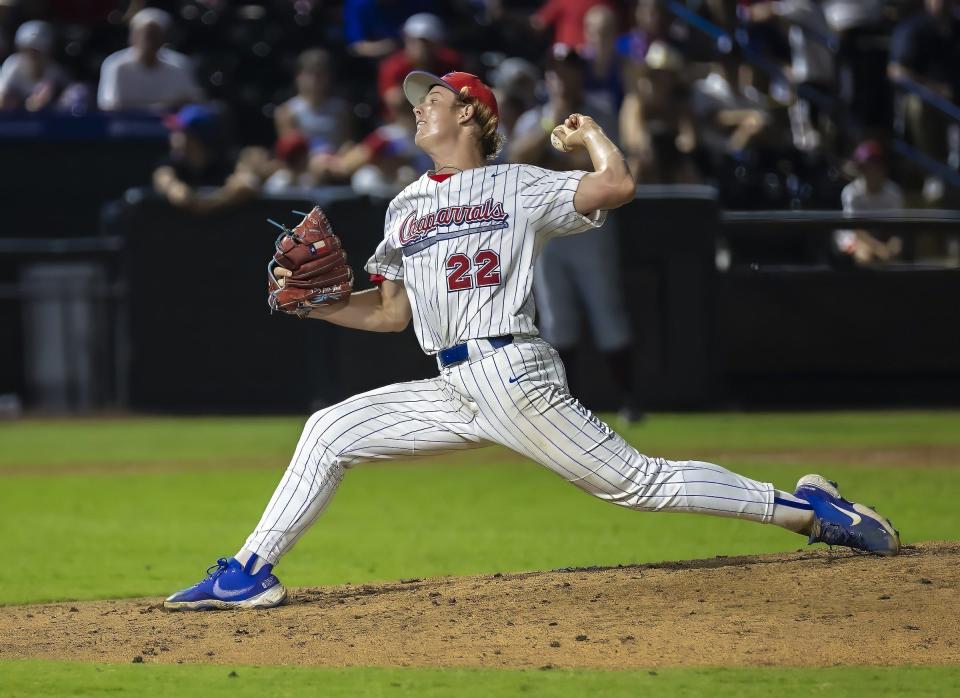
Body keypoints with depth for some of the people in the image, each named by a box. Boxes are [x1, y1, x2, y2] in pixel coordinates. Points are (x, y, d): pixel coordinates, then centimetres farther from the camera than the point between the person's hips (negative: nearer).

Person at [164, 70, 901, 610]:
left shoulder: (519, 186, 2)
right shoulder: (406, 207, 20)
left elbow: (618, 185, -11)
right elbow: (390, 311, 22)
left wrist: (588, 131, 6)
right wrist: (314, 304, 8)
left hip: (514, 374, -6)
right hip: (452, 391, 6)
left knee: (636, 481, -10)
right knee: (328, 433, -1)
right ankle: (251, 573, 3)